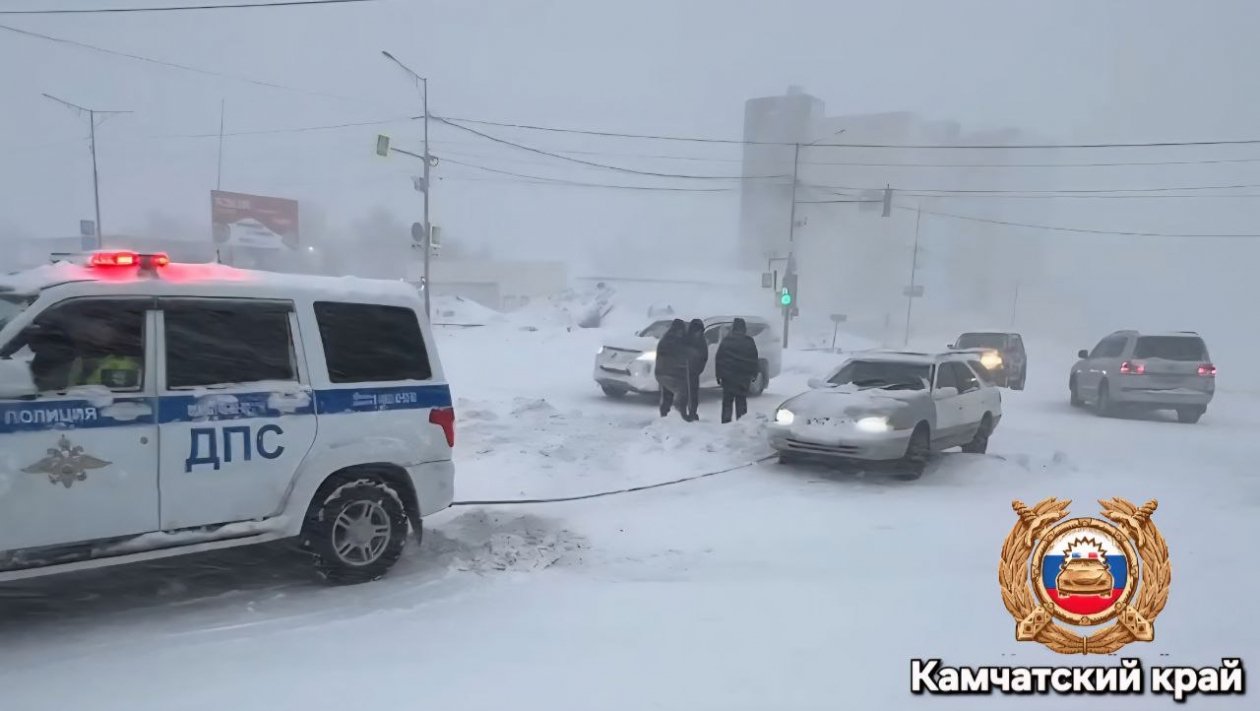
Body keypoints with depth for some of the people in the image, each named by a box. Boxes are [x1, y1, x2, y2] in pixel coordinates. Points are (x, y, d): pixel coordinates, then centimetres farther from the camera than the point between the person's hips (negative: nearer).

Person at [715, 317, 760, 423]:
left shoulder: (726, 341, -1)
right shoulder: (749, 342, 1)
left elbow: (718, 359, 0)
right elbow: (754, 360, 6)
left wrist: (718, 375, 5)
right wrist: (753, 375, 13)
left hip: (728, 376, -1)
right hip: (744, 378, 1)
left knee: (727, 402, 5)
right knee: (741, 401, 8)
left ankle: (726, 423, -2)